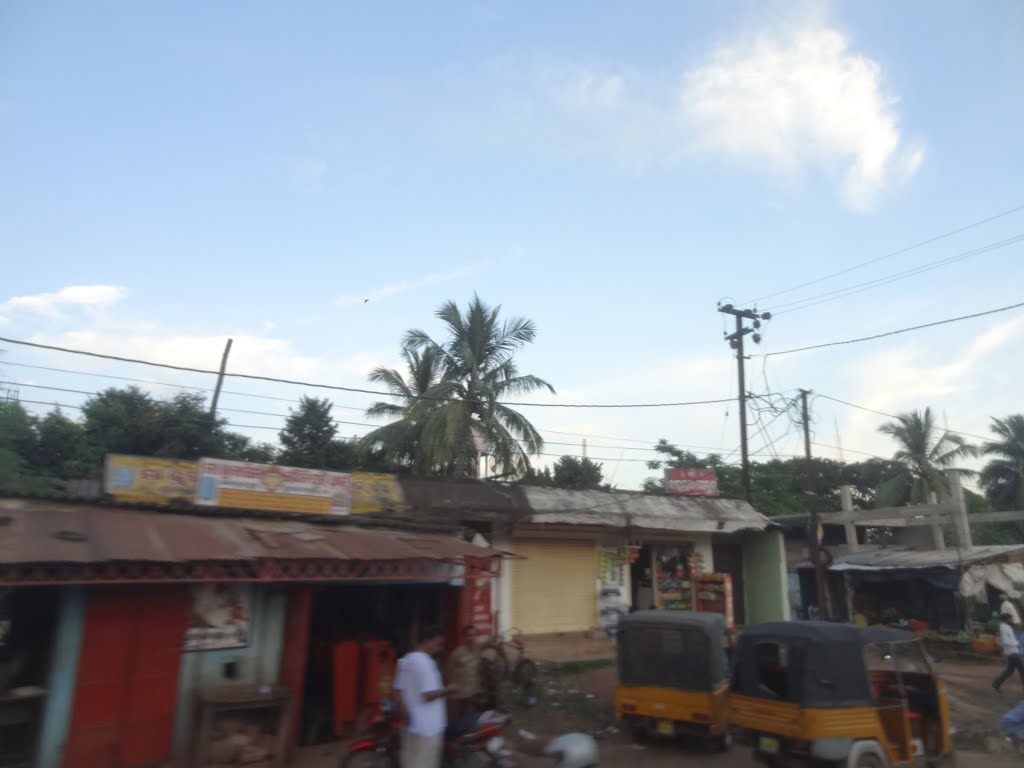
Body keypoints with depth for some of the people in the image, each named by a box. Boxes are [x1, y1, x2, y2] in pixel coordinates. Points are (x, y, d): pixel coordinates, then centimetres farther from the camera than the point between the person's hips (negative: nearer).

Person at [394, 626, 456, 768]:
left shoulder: (405, 660, 9)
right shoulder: (425, 662, -20)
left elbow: (399, 691, 10)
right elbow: (428, 695, -24)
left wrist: (408, 715, 13)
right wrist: (448, 689, -9)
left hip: (412, 724, 9)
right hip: (427, 726, -9)